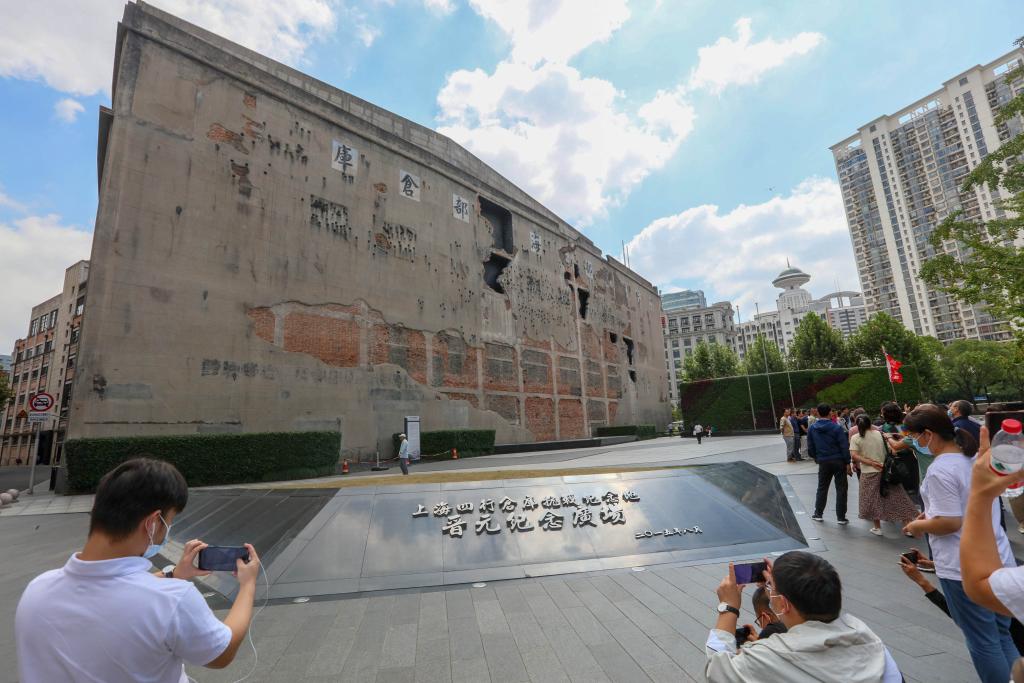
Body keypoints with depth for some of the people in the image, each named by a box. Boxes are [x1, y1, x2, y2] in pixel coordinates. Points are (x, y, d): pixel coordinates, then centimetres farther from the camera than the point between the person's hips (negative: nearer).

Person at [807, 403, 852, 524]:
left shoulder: (811, 428, -1)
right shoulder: (837, 428, -10)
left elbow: (810, 447, 5)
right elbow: (844, 447, -12)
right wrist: (848, 464, -7)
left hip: (823, 462, 2)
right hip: (839, 461, -2)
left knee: (822, 488, 14)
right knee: (841, 489, 6)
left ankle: (818, 514, 18)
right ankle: (841, 517, 10)